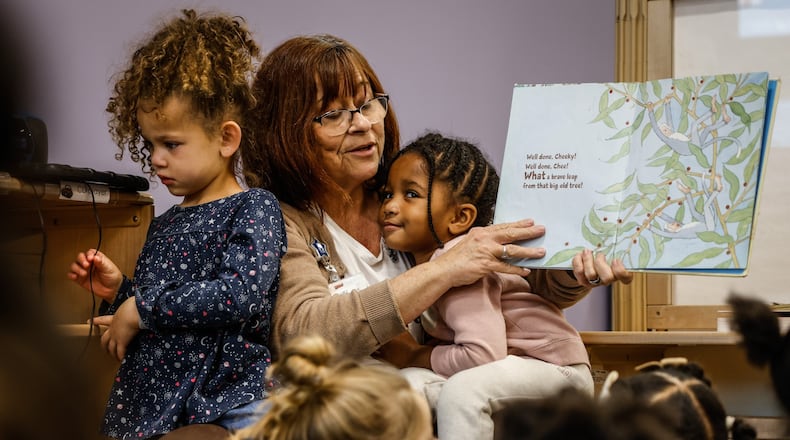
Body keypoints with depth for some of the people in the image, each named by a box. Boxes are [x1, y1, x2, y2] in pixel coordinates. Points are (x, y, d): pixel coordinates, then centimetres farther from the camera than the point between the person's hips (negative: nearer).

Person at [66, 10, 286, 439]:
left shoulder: (253, 209, -3)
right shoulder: (165, 225, 18)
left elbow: (242, 294, -20)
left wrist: (142, 308, -14)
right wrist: (118, 291, 9)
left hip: (225, 403, -6)